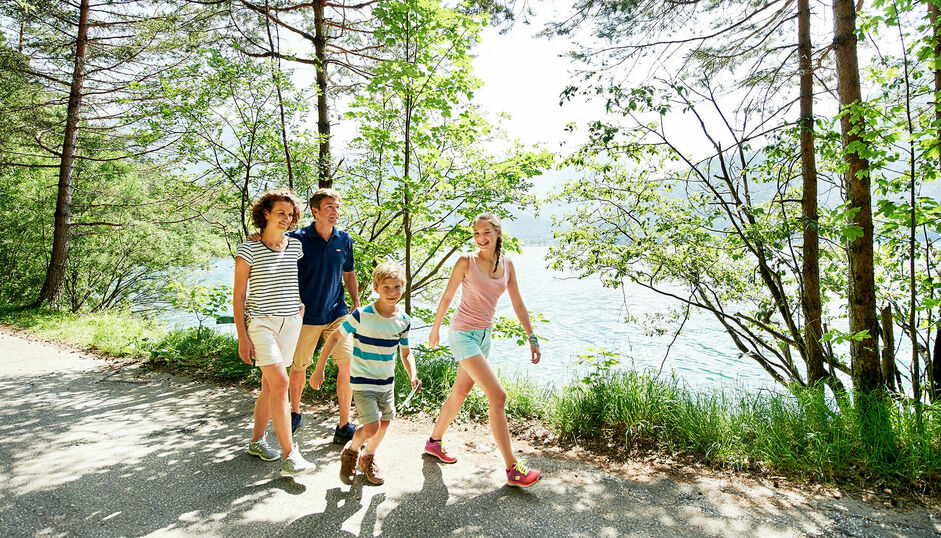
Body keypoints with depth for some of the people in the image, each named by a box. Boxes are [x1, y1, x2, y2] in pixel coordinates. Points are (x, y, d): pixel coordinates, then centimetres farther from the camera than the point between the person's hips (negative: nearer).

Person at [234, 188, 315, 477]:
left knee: (270, 385, 12)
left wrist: (300, 302, 15)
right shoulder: (248, 249, -6)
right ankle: (289, 456, -10)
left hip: (290, 323, 5)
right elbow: (238, 296, -5)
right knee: (280, 383, -15)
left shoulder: (296, 246, 7)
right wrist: (243, 337, -9)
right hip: (260, 322, -5)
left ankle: (257, 440, 31)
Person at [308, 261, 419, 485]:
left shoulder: (403, 321, -5)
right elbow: (335, 337, -8)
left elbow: (405, 352, 7)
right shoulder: (362, 316, -18)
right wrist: (319, 368, -7)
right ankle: (350, 451, 21)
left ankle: (368, 459, 39)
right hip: (362, 382, -5)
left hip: (386, 382, 5)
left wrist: (413, 376, -10)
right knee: (371, 428, -11)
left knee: (385, 423, 12)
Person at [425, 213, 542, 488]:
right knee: (498, 396, -11)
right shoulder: (466, 261, -12)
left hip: (484, 335, 6)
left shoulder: (507, 264, 3)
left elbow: (518, 304, 9)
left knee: (460, 393, 18)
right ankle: (513, 469, -3)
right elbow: (447, 297, -2)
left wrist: (532, 337, 7)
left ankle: (434, 442, 39)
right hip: (463, 333, -6)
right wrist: (435, 330, 6)